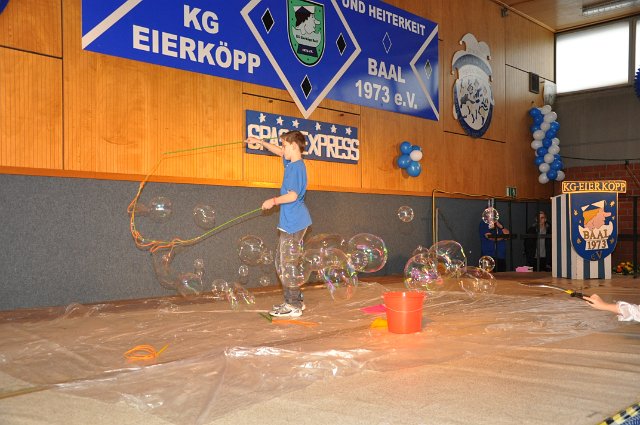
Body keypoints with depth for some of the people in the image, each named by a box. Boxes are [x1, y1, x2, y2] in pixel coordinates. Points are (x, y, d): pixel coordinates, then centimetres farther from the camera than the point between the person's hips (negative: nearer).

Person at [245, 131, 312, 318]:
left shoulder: (296, 167, -16)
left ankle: (294, 306, 1)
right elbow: (278, 151, 31)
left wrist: (274, 201, -15)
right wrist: (260, 142, 33)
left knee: (289, 264, -6)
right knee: (281, 262, 15)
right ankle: (292, 301, 21)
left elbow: (293, 195, -24)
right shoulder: (292, 163, 12)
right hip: (290, 222, 10)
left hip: (294, 223, -10)